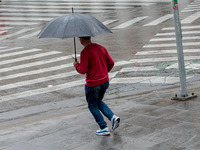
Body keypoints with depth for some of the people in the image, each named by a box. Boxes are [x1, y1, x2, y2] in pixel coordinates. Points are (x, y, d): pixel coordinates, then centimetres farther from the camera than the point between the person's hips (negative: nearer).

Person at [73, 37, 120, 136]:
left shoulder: (85, 52, -18)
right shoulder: (101, 48, 4)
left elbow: (82, 70, -21)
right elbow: (111, 63, 8)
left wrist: (76, 65, 0)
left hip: (92, 84, -7)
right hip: (105, 81, 7)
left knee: (92, 106, 12)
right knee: (99, 102, 26)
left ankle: (104, 128, 9)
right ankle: (113, 117, 7)